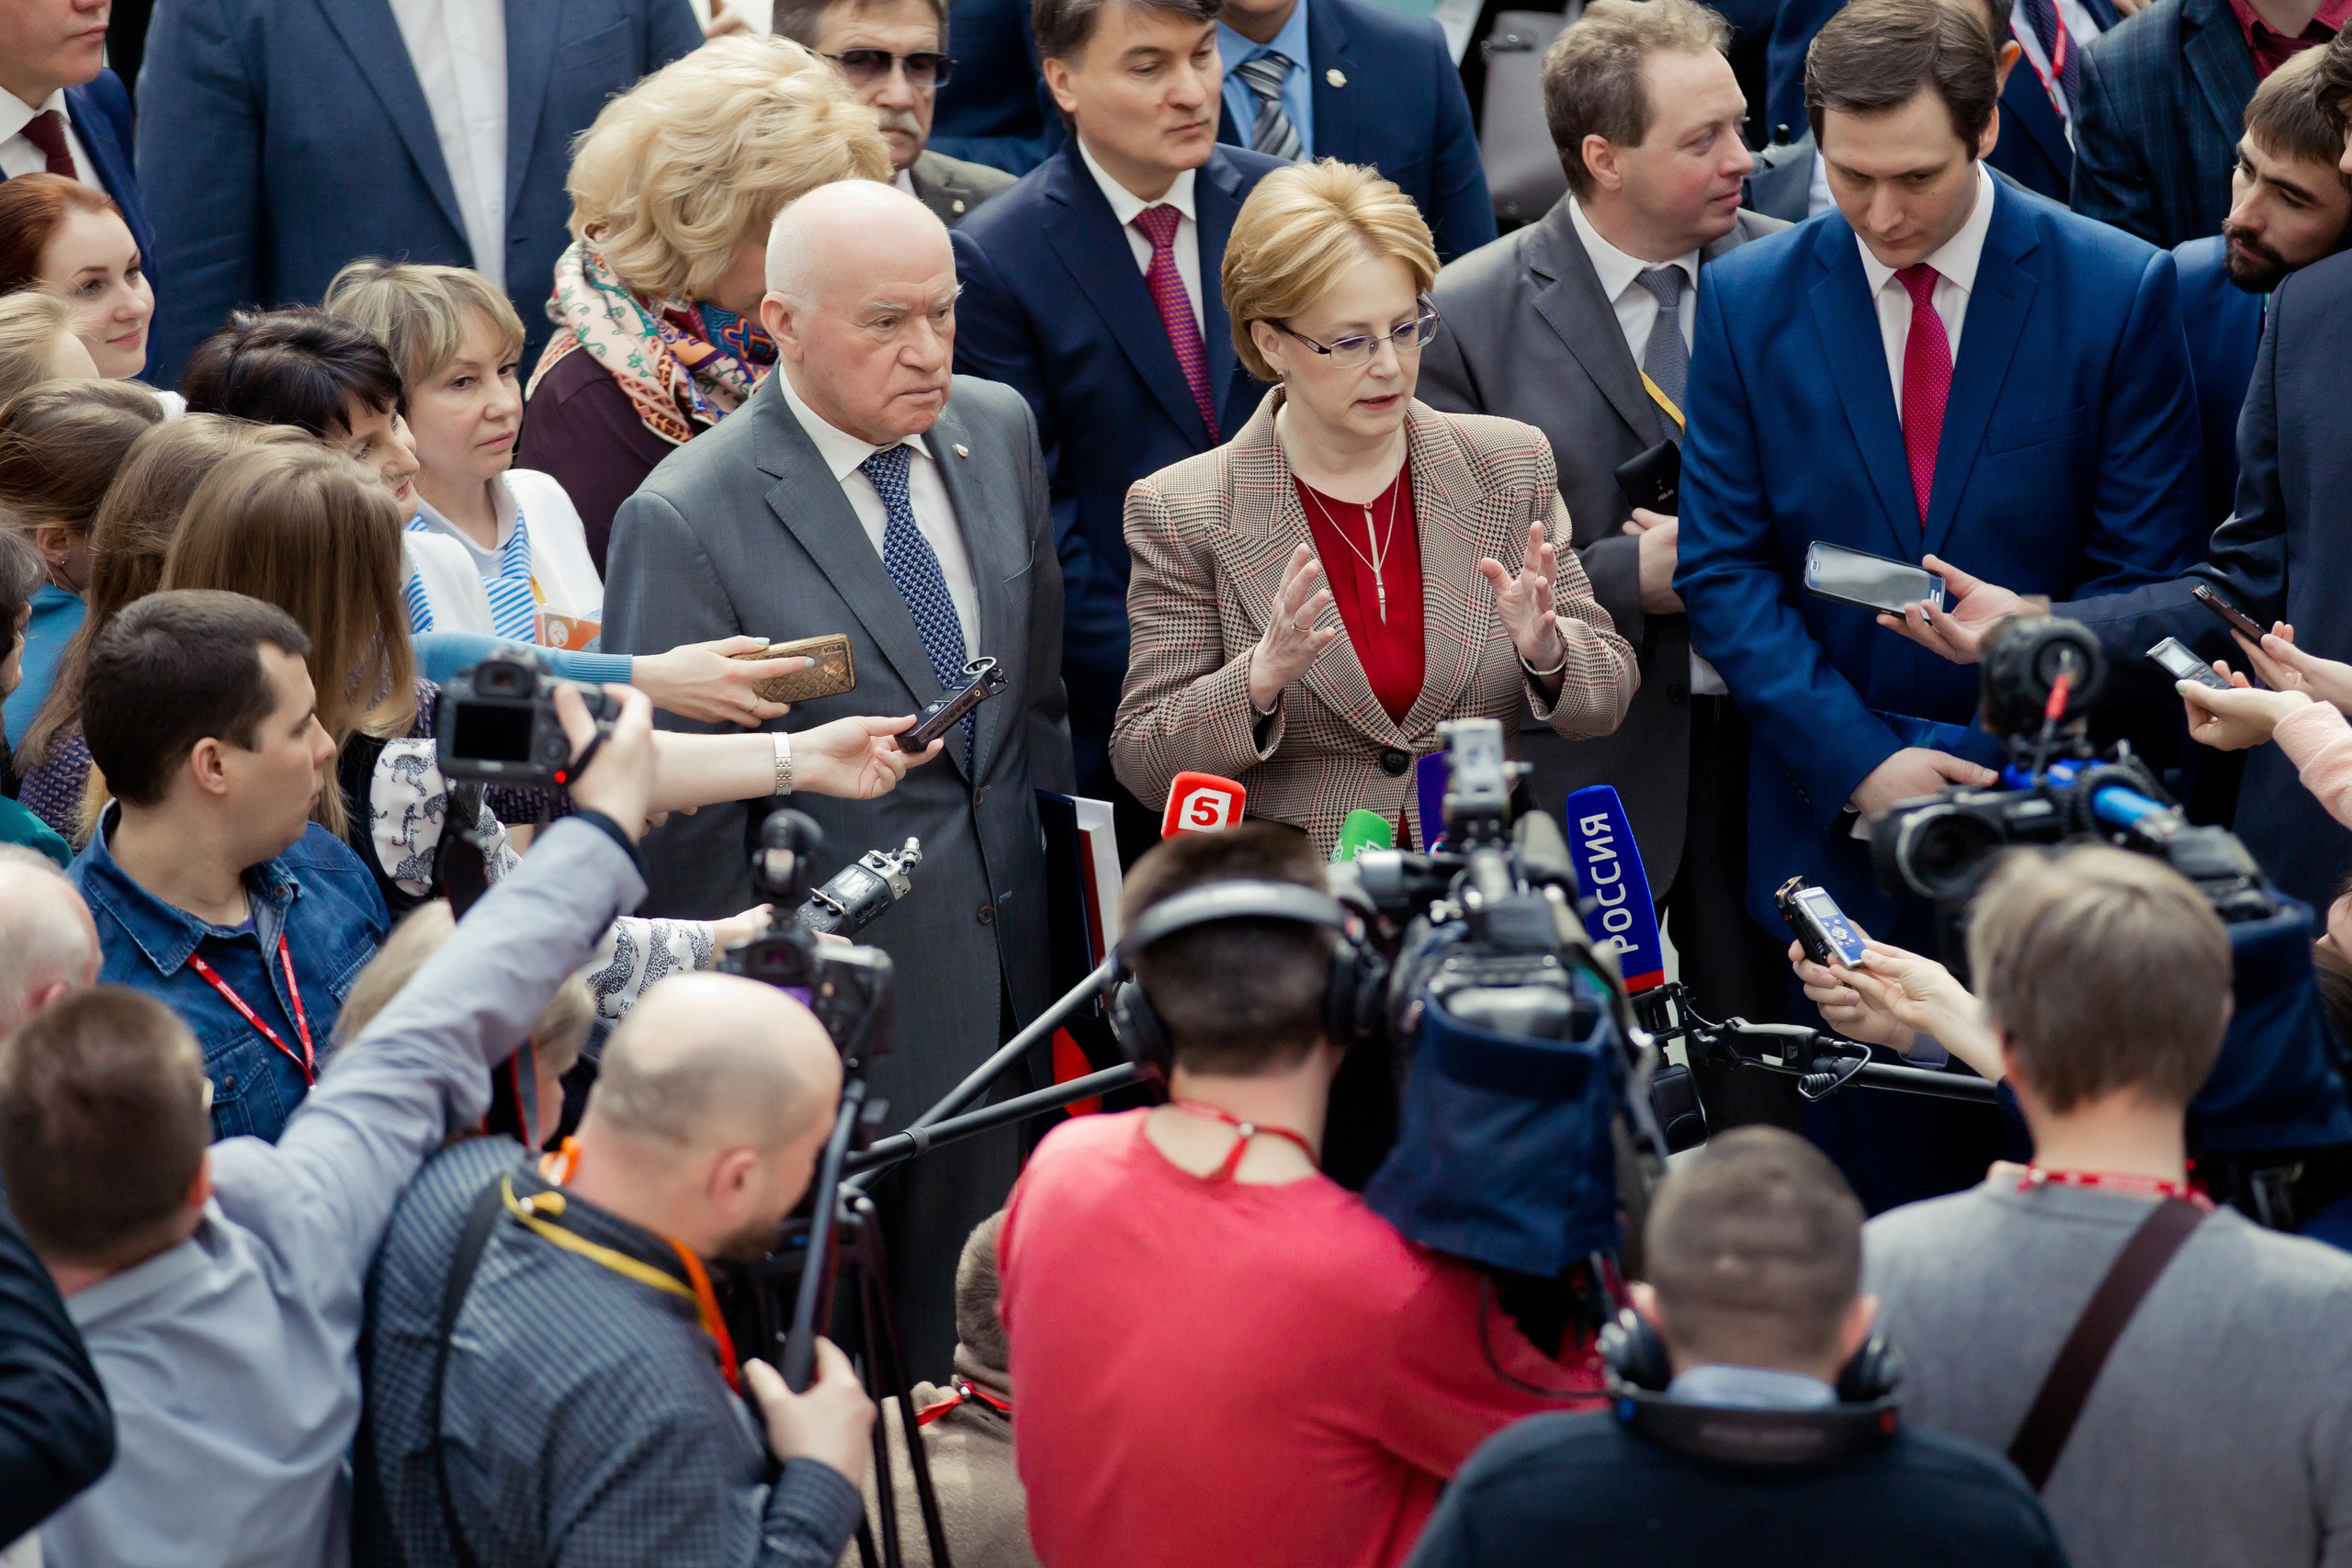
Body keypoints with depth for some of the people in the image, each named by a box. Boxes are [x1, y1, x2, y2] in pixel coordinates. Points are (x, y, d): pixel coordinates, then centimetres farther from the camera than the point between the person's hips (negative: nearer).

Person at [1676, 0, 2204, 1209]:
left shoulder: (2119, 293, -4)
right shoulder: (1750, 300, 1)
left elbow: (2144, 578, -2)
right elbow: (1723, 573, 0)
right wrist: (1857, 758, -11)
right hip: (1839, 825, 1)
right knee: (1876, 1195, 5)